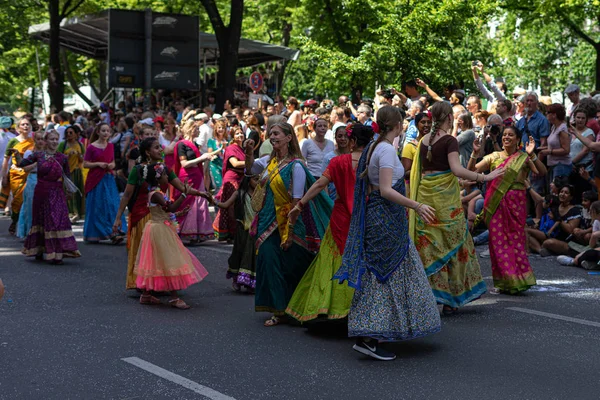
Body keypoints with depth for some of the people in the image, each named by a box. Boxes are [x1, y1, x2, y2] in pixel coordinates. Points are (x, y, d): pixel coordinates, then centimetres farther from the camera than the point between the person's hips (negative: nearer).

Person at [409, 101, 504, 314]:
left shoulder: (424, 140, 9)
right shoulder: (449, 140, -9)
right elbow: (456, 169, -22)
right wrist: (484, 177, -21)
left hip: (424, 195, 6)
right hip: (444, 196, -6)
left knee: (428, 245, 9)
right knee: (452, 242, 5)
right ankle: (452, 298, 9)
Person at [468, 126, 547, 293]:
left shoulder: (524, 158, 2)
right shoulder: (494, 157, 9)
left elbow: (542, 172, -12)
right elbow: (472, 170, 3)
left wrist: (532, 155, -23)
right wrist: (475, 153, -10)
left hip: (516, 204, -2)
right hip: (497, 204, 2)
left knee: (515, 239, -1)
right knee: (498, 239, 3)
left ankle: (516, 280, 7)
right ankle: (503, 282, 11)